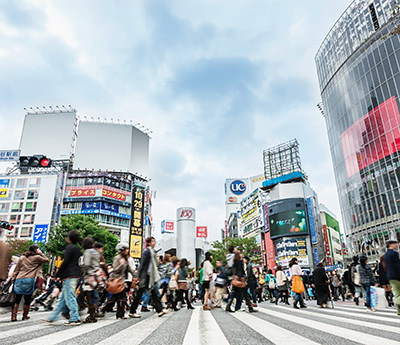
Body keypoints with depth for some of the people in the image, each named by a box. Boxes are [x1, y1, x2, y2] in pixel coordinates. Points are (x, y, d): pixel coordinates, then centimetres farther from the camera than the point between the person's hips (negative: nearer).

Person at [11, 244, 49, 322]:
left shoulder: (22, 258, 14)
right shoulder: (37, 257, 2)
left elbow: (16, 270, 14)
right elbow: (47, 260, 15)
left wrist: (13, 278, 20)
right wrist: (41, 253, 11)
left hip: (19, 279, 4)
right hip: (29, 280, -4)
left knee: (17, 299, 7)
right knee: (27, 300, 7)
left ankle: (13, 316, 3)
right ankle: (25, 316, 14)